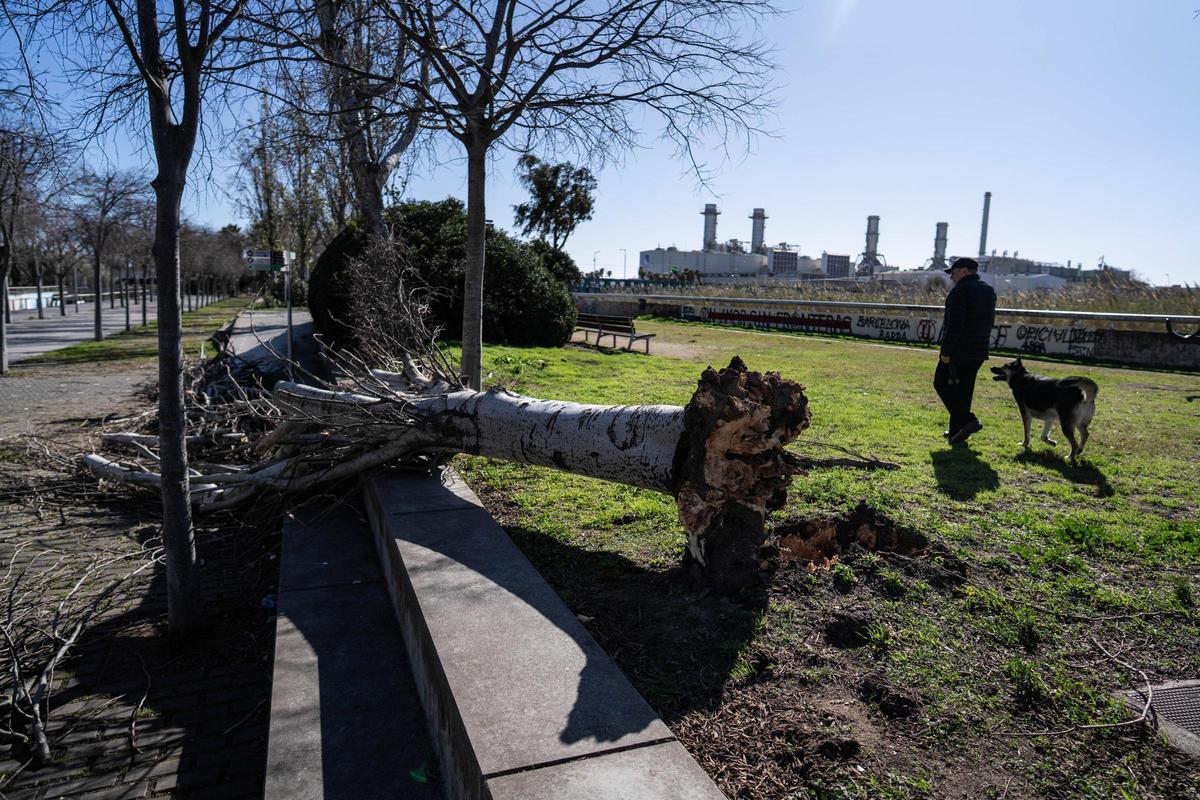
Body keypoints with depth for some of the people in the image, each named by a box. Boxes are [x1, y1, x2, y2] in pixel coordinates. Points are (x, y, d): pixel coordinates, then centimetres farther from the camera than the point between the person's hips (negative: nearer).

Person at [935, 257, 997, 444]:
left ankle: (967, 421, -10)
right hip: (979, 352, 8)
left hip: (958, 351, -8)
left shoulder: (960, 291, -15)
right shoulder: (989, 291, 15)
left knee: (942, 384, 2)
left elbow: (954, 324, -21)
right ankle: (957, 432, 17)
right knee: (964, 390, 12)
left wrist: (946, 351, -18)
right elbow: (989, 322, 19)